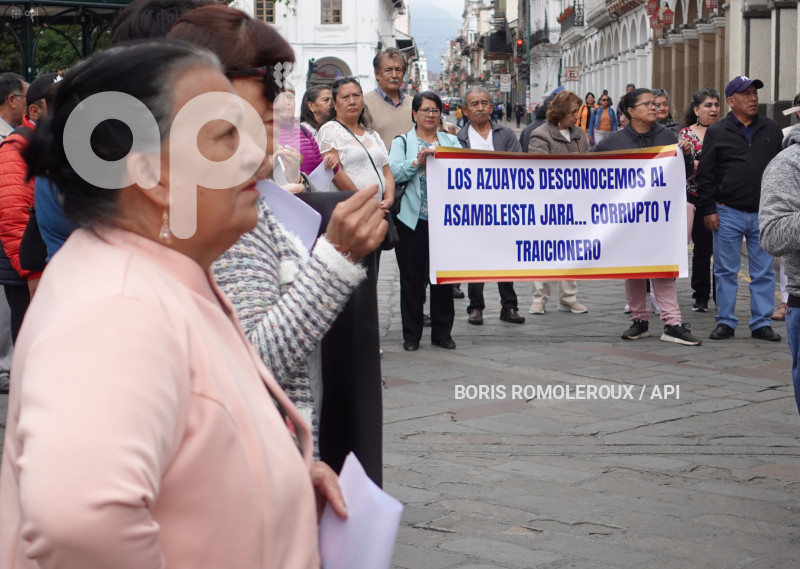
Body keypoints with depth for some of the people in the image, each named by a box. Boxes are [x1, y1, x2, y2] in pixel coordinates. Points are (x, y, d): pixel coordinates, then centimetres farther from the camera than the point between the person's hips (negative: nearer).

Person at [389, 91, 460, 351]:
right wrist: (417, 161, -20)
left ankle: (442, 332, 13)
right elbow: (394, 172, -6)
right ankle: (411, 334, 9)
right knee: (412, 277, 2)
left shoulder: (450, 141, 15)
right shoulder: (402, 142, 8)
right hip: (413, 219, -2)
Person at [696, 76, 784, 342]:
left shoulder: (772, 130, 9)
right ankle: (725, 322, 13)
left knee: (764, 272, 4)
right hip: (728, 213, -2)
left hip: (764, 214, 2)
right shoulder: (717, 133, 3)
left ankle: (762, 323, 12)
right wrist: (707, 209, -5)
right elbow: (705, 175, 2)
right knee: (726, 271, 4)